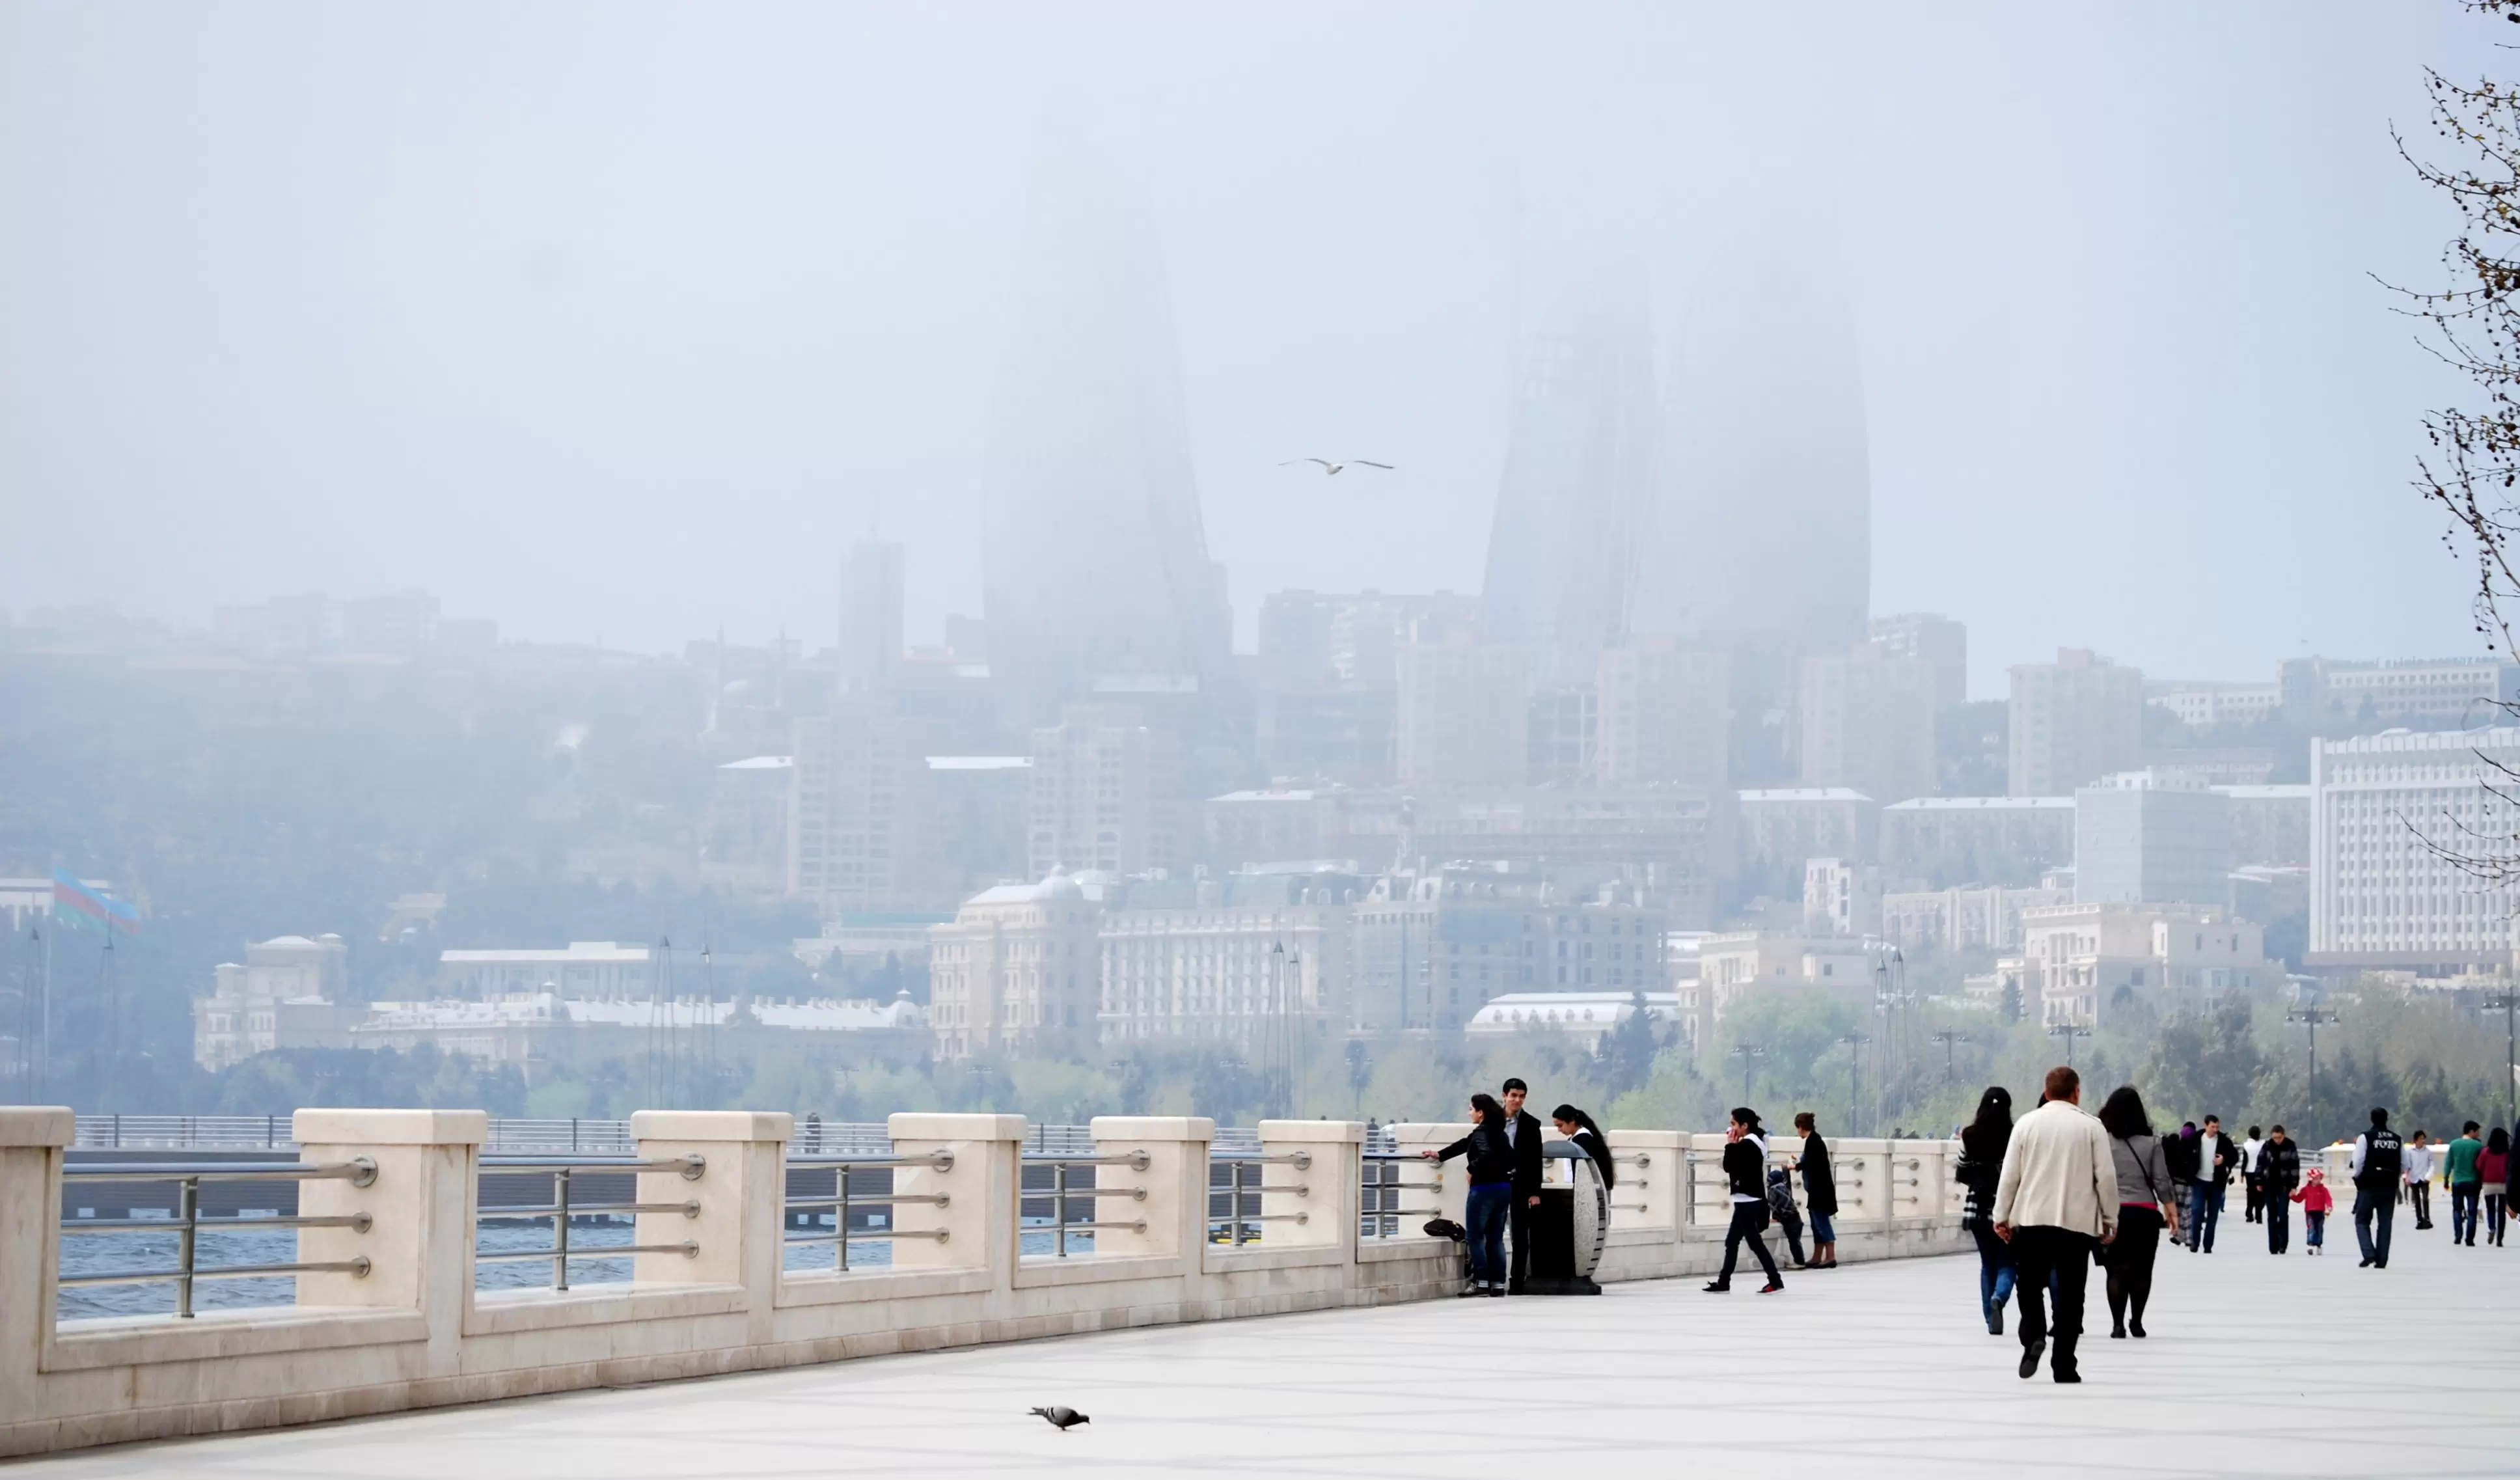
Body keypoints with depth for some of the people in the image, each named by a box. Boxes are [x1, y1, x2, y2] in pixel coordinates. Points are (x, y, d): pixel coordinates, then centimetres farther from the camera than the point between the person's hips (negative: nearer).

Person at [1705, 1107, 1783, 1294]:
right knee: (1731, 1241, 13)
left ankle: (1775, 1282, -4)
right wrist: (1734, 1146, 7)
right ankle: (1723, 1282, 18)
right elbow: (1737, 1168, 17)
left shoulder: (1746, 1144, -18)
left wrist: (1730, 1145, -9)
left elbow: (1729, 1167, -17)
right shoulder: (1754, 1143, 13)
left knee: (1755, 1243, -6)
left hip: (1748, 1202, -11)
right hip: (1748, 1201, 11)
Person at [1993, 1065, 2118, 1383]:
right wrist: (2110, 1219, 8)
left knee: (2030, 1286, 13)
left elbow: (2010, 1174, 1)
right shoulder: (2091, 1127, 0)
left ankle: (2033, 1337, -13)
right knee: (2070, 1294, 6)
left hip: (2032, 1220, 0)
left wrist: (2002, 1216, 8)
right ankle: (2064, 1366, 4)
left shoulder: (2027, 1124, 1)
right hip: (2077, 1222, 0)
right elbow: (2106, 1176, -1)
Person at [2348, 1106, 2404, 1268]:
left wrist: (2357, 1177, 6)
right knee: (2385, 1223, 9)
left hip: (2369, 1186, -4)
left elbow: (2358, 1163, -12)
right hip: (2390, 1188, 4)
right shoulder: (2397, 1140, 5)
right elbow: (2404, 1166, 5)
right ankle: (2381, 1260, 7)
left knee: (2362, 1221, 7)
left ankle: (2369, 1254, -10)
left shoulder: (2365, 1138, -9)